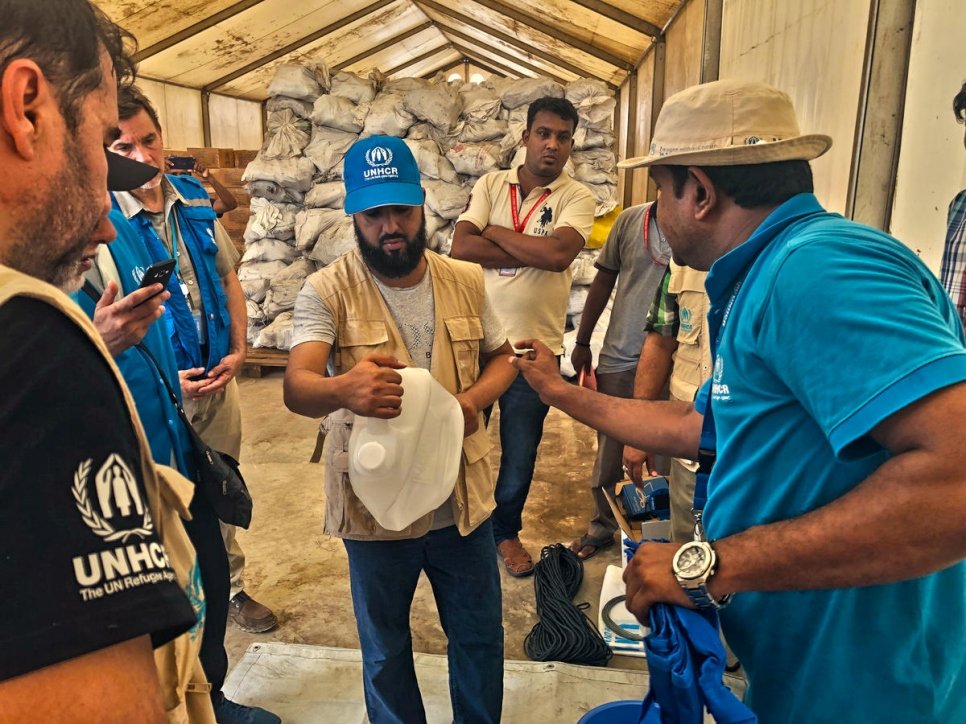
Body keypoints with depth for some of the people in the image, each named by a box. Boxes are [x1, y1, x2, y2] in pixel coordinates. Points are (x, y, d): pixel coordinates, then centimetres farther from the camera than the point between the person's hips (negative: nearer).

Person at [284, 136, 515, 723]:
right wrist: (342, 390, -47)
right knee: (385, 648, 20)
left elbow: (501, 356, 8)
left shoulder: (467, 281, -2)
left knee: (480, 635, 22)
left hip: (463, 495, 3)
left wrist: (474, 398, -14)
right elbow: (296, 387, -23)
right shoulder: (327, 290, -13)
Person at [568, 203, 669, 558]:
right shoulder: (630, 219, 2)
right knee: (608, 451, 12)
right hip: (619, 358, 2)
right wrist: (582, 341, 8)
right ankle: (602, 526, 32)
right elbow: (604, 280, 7)